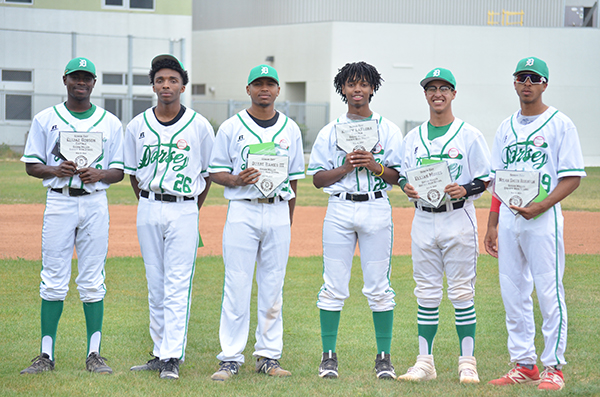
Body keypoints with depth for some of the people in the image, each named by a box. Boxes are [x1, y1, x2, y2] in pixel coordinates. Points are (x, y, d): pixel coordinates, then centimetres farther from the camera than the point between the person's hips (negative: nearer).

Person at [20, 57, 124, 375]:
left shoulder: (110, 123, 9)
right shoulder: (45, 120, 6)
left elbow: (119, 171, 9)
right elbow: (31, 166, 6)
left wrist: (98, 174, -12)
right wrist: (56, 170, -14)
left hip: (95, 203, 1)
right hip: (58, 202, -1)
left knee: (93, 282, 1)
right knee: (53, 281, -2)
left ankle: (94, 354, 6)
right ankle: (46, 355, 2)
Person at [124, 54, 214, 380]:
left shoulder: (199, 126, -1)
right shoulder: (137, 126, 5)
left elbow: (208, 172, 7)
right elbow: (132, 171, 14)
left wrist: (192, 211, 7)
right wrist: (148, 204, 11)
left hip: (184, 211, -3)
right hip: (148, 209, 3)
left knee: (178, 286, -7)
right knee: (155, 286, 8)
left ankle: (172, 358, -9)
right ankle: (160, 353, 14)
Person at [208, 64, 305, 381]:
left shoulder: (290, 129, 10)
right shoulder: (231, 128, 2)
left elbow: (294, 176, 14)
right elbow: (215, 172, 4)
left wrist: (288, 221, 12)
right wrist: (236, 180, -18)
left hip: (278, 211, 3)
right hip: (242, 211, -3)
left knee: (273, 287, 5)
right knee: (237, 287, -5)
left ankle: (268, 356, 12)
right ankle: (230, 358, -1)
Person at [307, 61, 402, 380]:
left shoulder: (388, 130, 8)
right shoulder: (330, 132, 9)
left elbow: (399, 176, 4)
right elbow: (317, 179, 6)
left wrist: (375, 166, -13)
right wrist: (345, 168, -9)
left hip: (377, 208, -1)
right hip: (339, 210, 1)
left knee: (379, 287, -1)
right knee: (333, 285, -1)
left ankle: (384, 358, 4)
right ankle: (328, 356, 6)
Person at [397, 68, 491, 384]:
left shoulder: (469, 135, 0)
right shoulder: (413, 138, 12)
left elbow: (486, 178, 0)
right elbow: (402, 174, 17)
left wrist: (465, 189, -19)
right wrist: (406, 187, -6)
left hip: (458, 218, -4)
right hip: (423, 220, 4)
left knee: (462, 293, -3)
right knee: (426, 295, 6)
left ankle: (467, 363, 2)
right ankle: (425, 362, 10)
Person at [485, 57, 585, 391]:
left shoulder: (560, 124, -2)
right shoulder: (506, 128, 15)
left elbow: (573, 177, -7)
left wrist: (541, 206, -19)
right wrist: (492, 224, 11)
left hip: (544, 217, -6)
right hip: (508, 218, 6)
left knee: (549, 293, -6)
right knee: (513, 294, 7)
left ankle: (553, 367, 0)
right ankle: (524, 365, 15)